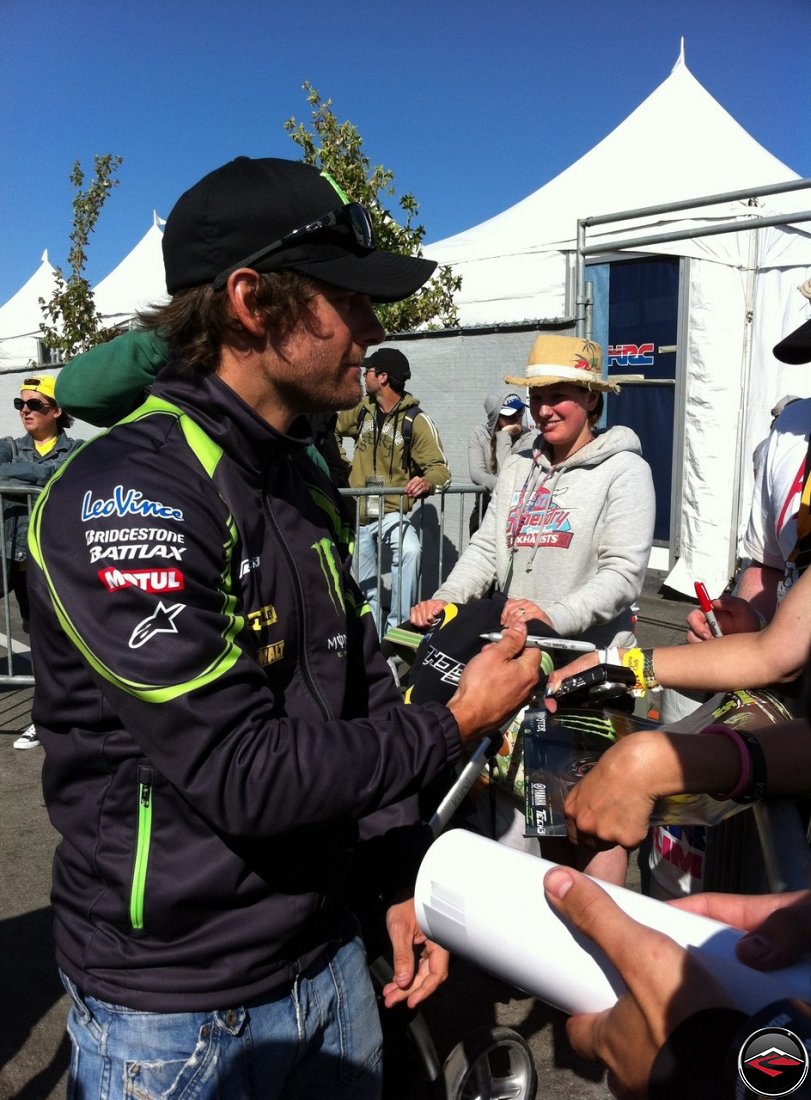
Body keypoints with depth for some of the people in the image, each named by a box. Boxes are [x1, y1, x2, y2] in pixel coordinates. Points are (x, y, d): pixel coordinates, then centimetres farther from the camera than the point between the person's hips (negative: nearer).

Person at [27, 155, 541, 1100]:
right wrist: (454, 726, -15)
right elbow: (246, 775, -28)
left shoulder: (306, 481, 4)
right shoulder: (124, 496, -24)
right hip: (175, 1008, -7)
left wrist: (403, 882, 6)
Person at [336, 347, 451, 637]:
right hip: (358, 513, 6)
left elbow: (439, 468, -17)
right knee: (366, 589, 12)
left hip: (392, 512, -5)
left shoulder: (416, 420, -11)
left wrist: (427, 482, -39)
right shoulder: (363, 409, 5)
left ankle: (396, 629, -28)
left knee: (410, 551, -36)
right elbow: (335, 428, 23)